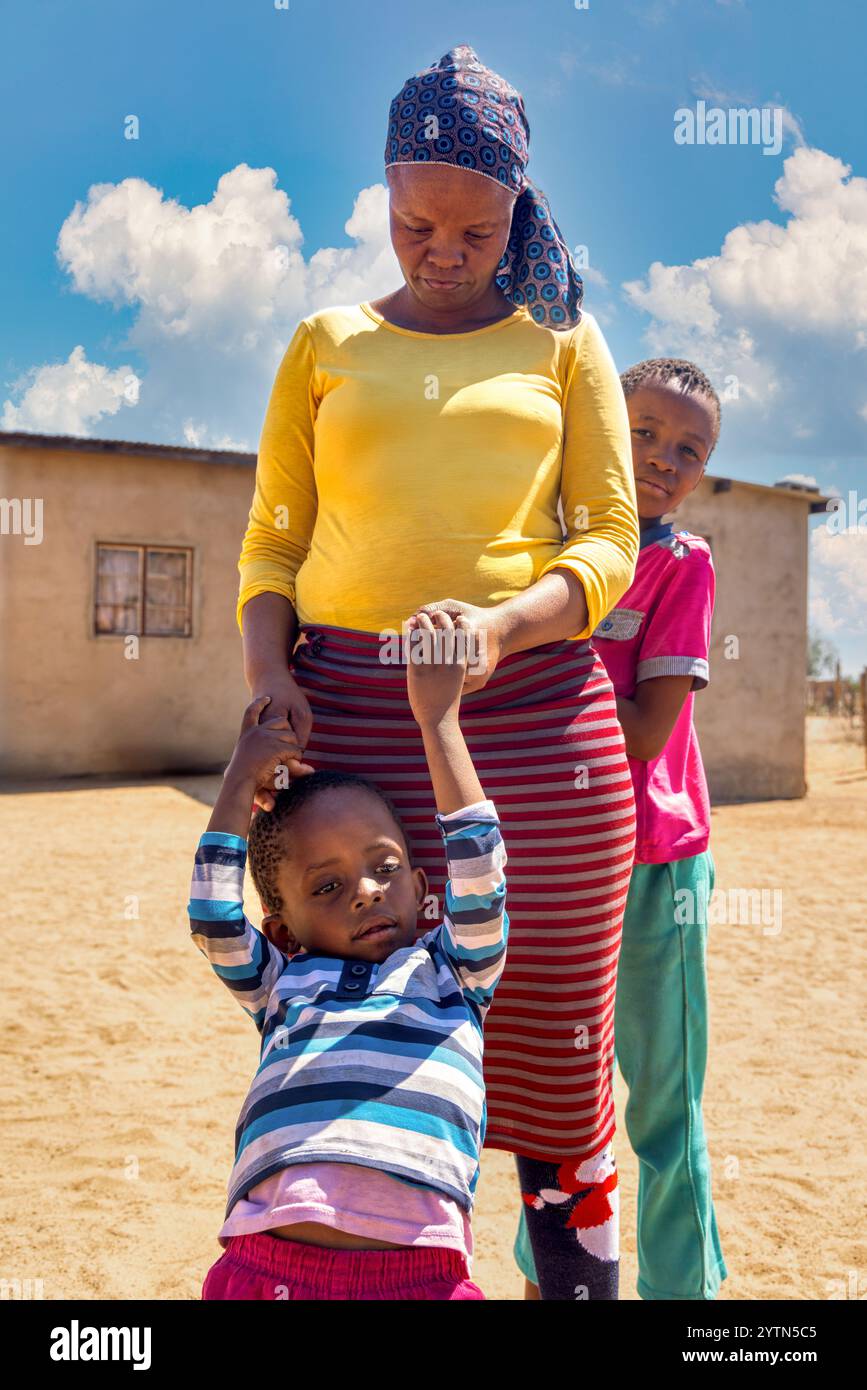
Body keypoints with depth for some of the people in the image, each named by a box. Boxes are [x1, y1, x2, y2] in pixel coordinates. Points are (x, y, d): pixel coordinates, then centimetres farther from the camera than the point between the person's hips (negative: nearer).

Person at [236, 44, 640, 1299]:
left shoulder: (561, 339, 15)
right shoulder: (326, 344, 17)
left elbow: (608, 539, 6)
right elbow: (272, 544, 13)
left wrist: (505, 623, -14)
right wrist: (267, 676, -5)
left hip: (534, 710, 0)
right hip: (349, 713, 1)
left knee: (551, 1024, 3)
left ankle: (582, 1272, 24)